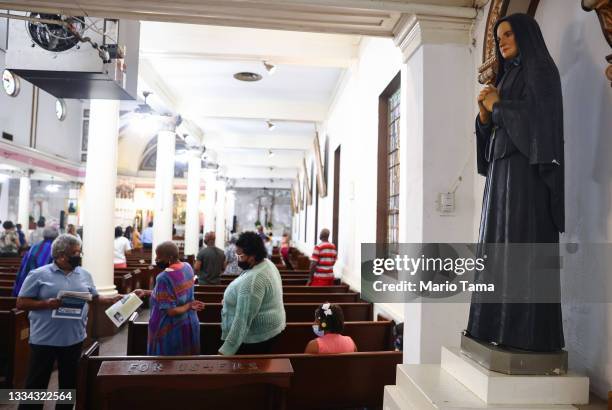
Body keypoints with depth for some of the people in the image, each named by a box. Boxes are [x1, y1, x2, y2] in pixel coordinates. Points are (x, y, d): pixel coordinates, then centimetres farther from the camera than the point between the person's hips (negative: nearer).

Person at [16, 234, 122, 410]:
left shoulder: (85, 275, 6)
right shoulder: (38, 275, -7)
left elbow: (94, 298, 13)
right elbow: (21, 303, -7)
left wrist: (112, 300, -3)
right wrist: (47, 303, -21)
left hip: (74, 339, 4)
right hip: (44, 340, -4)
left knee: (69, 382, 16)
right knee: (36, 383, 6)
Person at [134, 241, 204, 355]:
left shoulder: (164, 277, -25)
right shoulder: (187, 267, -2)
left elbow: (171, 311, -26)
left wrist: (189, 306, -10)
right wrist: (146, 292, 6)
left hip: (172, 329, -7)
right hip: (189, 324, 7)